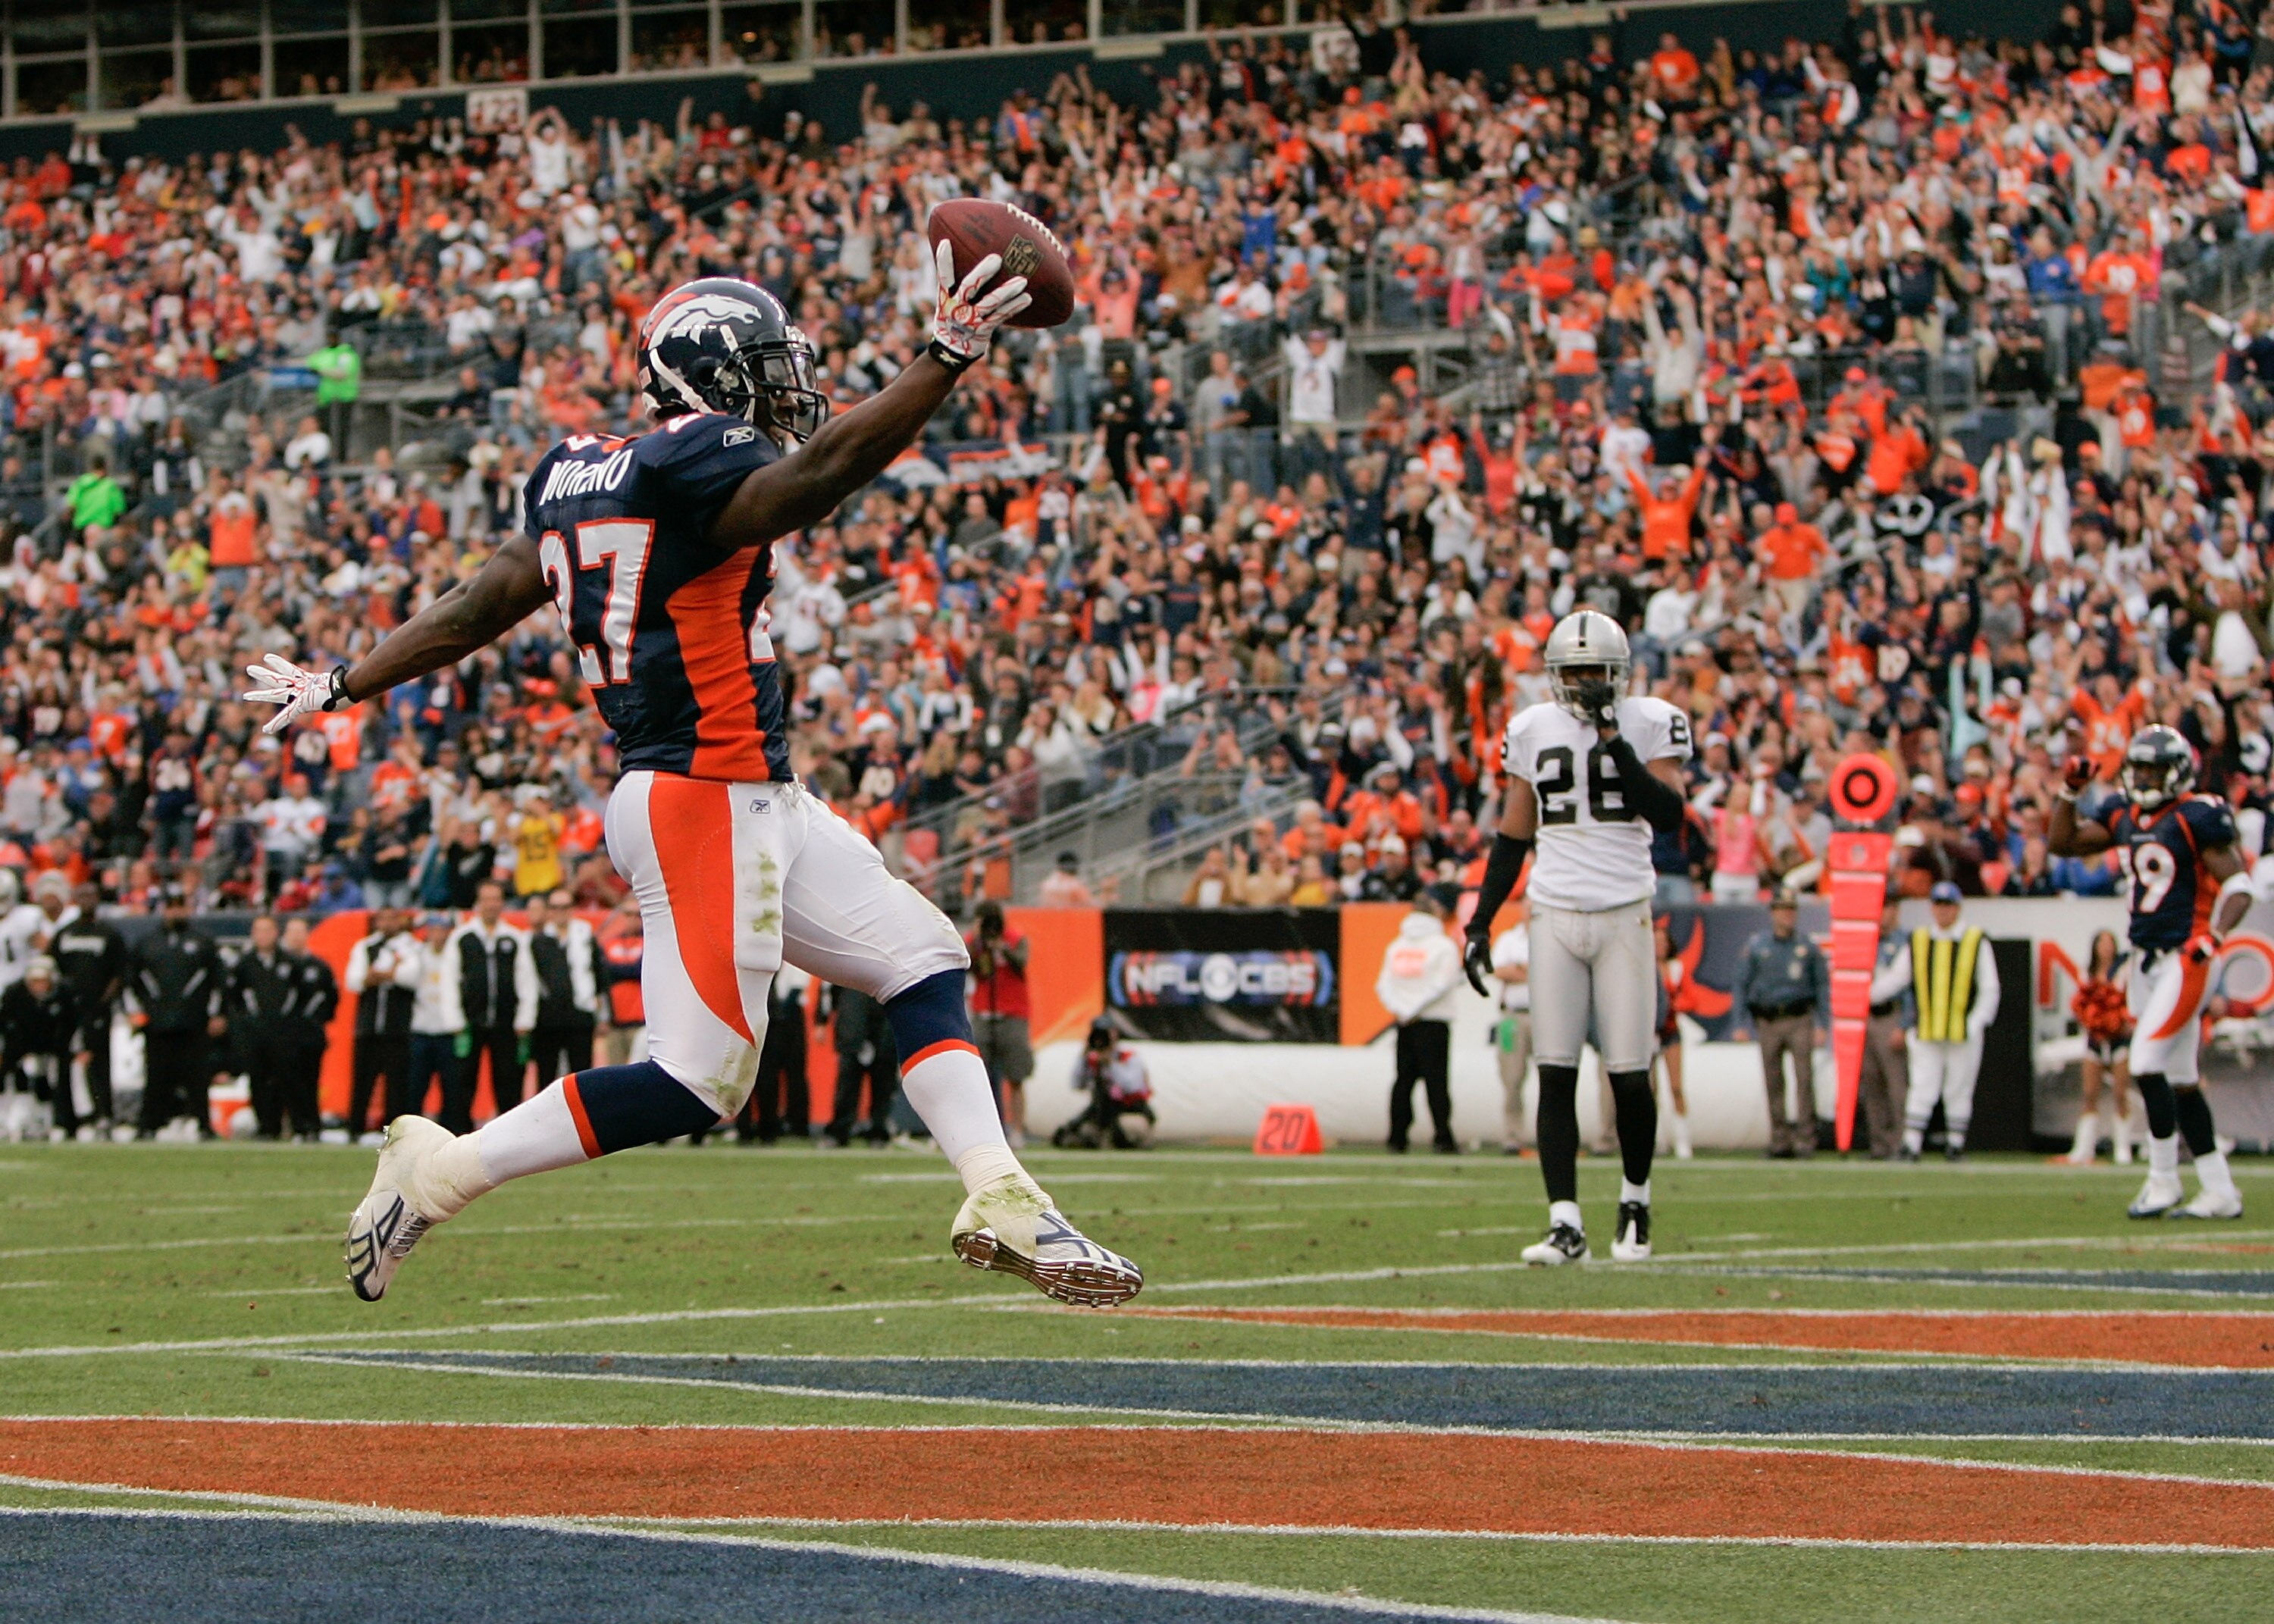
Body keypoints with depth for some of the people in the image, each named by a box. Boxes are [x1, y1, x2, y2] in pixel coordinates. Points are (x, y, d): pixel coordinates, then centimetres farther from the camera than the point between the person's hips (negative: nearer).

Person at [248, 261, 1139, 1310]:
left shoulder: (583, 474, 13)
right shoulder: (696, 465, -14)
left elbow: (484, 603, 16)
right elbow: (816, 472, -33)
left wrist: (344, 688, 26)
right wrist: (945, 358, -37)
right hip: (705, 801, -11)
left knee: (922, 962, 11)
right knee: (696, 1083, -8)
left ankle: (1001, 1203, 5)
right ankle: (439, 1174, -1)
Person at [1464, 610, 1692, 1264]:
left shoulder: (1650, 723, 0)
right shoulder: (1532, 730, 9)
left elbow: (1668, 812, -12)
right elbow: (1513, 837, 14)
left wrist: (1615, 742, -17)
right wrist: (1479, 924, 10)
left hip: (1624, 912, -2)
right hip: (1555, 911, 2)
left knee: (1629, 1074, -2)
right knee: (1556, 1074, -5)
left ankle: (1635, 1201, 20)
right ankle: (1565, 1224, -6)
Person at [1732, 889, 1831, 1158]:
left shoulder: (1808, 947, 9)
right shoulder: (1756, 948, 10)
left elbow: (1823, 984, 10)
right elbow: (1741, 986, 11)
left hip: (1800, 1018, -1)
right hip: (1768, 1022, 1)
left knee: (1804, 1077, -11)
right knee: (1773, 1082, 3)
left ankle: (1805, 1137, -11)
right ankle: (1779, 1139, 9)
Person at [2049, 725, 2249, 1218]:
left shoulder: (2198, 817, -11)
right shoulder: (2128, 819, 11)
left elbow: (2238, 888, -13)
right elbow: (2062, 843, 16)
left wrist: (2212, 937, -26)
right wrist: (2071, 791, 4)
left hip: (2185, 959, -8)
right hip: (2148, 957, 8)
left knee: (2146, 1062, -14)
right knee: (2181, 1079, 9)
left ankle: (2164, 1179, -3)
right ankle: (2219, 1191, 15)